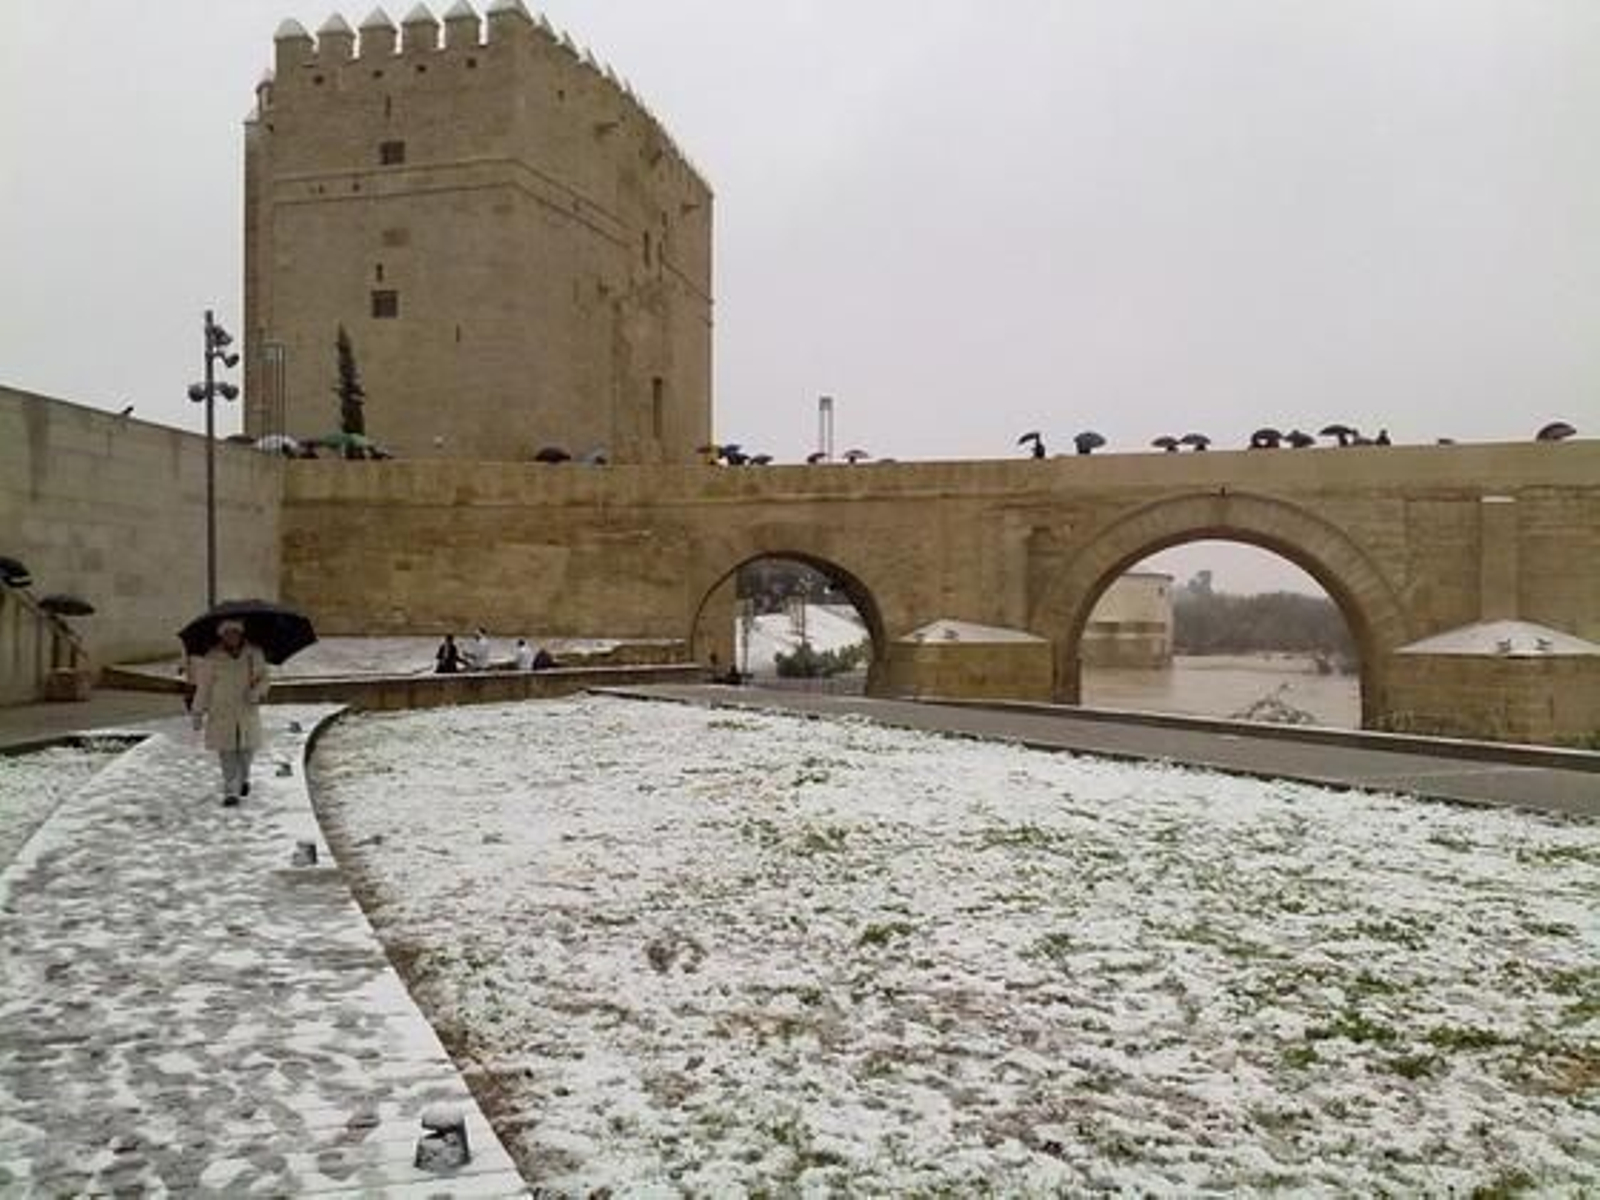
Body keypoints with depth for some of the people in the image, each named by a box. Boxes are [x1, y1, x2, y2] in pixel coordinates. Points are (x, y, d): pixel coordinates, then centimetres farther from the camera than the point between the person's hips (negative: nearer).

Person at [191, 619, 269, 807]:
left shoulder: (255, 654, 1)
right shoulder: (212, 658, -4)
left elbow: (263, 679, 5)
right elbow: (203, 686, -1)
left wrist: (257, 692, -16)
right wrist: (198, 712, -2)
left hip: (247, 711, 2)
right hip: (221, 712, -2)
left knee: (247, 748, 4)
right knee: (226, 751, -6)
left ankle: (243, 778, 35)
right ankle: (231, 792, -2)